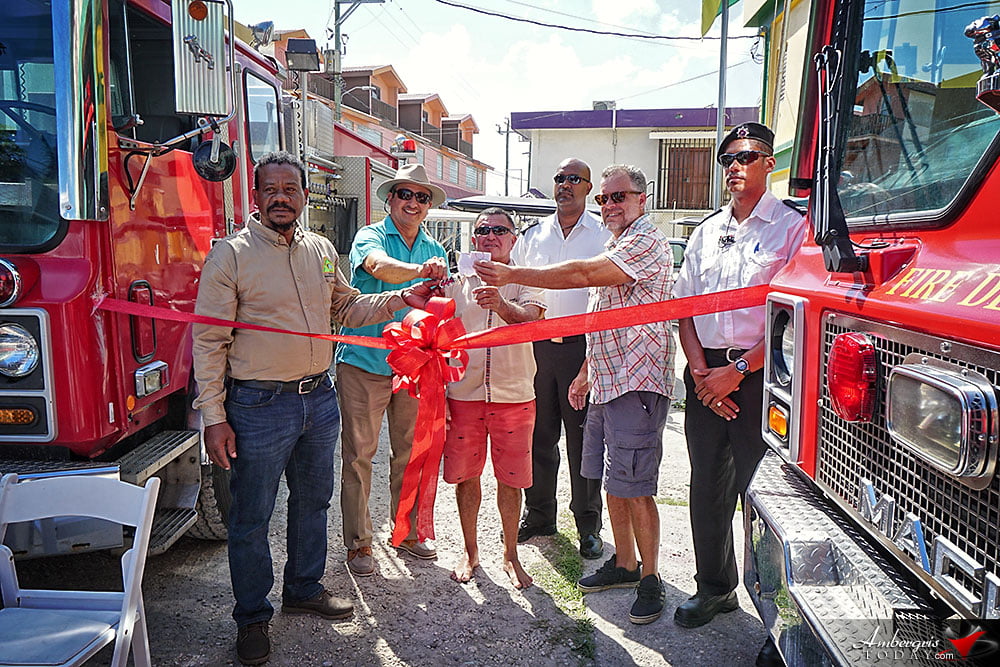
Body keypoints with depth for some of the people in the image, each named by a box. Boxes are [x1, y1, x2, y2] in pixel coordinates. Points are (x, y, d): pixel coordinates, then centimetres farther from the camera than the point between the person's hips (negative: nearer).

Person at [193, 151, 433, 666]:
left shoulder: (322, 250, 8)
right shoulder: (230, 254, -9)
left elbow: (345, 307, 20)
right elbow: (209, 341, -10)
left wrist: (401, 300, 6)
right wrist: (214, 417, -13)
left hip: (319, 397, 6)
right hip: (259, 406, -5)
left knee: (312, 502, 20)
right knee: (252, 518, 7)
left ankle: (304, 590, 41)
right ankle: (252, 618, 27)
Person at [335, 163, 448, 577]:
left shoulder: (435, 251, 11)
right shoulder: (370, 236, -5)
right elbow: (379, 266, -28)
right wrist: (419, 271, -48)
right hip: (365, 363, -4)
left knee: (410, 453, 12)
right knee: (359, 455, 2)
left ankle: (407, 531, 28)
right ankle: (358, 542, 15)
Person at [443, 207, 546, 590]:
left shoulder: (525, 282, 2)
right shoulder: (457, 282, 7)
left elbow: (531, 320, -19)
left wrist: (501, 304, -38)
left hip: (514, 396, -1)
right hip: (463, 394, 2)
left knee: (511, 479, 7)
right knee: (465, 475, 10)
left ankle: (510, 554, 26)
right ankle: (470, 552, 30)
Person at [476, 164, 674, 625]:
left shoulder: (647, 242, -10)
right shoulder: (614, 248, 21)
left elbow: (583, 274, -23)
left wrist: (513, 274, -21)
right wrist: (586, 372, 22)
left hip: (637, 383, -9)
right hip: (606, 382, 10)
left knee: (634, 487, -5)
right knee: (611, 481, 14)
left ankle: (650, 581, 9)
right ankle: (624, 564, 28)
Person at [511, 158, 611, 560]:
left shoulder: (604, 235, 2)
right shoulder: (533, 236, 13)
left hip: (583, 346, -3)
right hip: (537, 345, 4)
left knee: (585, 440, 3)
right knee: (539, 436, 10)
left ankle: (589, 525, 16)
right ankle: (539, 515, 25)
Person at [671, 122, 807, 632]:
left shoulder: (792, 228, -1)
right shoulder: (706, 232, 16)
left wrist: (738, 371, -13)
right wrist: (700, 371, -1)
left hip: (761, 374, -5)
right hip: (705, 373, 5)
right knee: (708, 486, 10)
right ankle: (714, 587, 26)